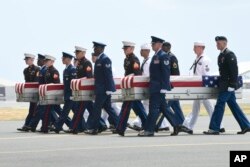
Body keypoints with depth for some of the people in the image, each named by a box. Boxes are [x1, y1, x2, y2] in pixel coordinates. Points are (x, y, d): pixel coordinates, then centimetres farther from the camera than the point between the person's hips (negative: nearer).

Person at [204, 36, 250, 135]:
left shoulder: (229, 55, -13)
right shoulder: (221, 55, 16)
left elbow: (234, 70, -18)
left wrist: (232, 85, -21)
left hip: (227, 86, -10)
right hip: (225, 85, 10)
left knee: (219, 105, -9)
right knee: (233, 105, 11)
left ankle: (214, 128, -8)